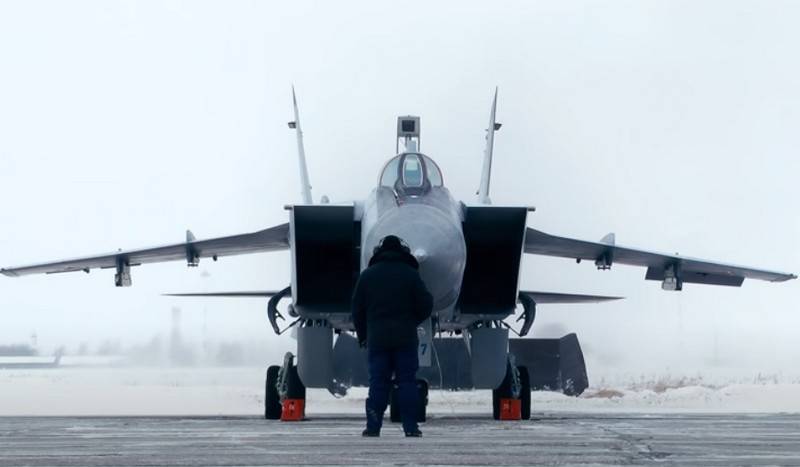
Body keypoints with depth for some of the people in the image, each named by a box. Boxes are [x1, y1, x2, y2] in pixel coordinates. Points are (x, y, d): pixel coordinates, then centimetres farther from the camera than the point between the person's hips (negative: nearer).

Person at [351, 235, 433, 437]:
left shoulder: (367, 275, 4)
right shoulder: (410, 274, -2)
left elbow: (357, 309, 6)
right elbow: (425, 305, 0)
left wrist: (362, 336, 16)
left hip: (377, 338, 1)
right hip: (405, 338, -1)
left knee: (378, 383, 3)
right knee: (407, 381, 2)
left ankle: (373, 427, -3)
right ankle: (410, 428, -2)